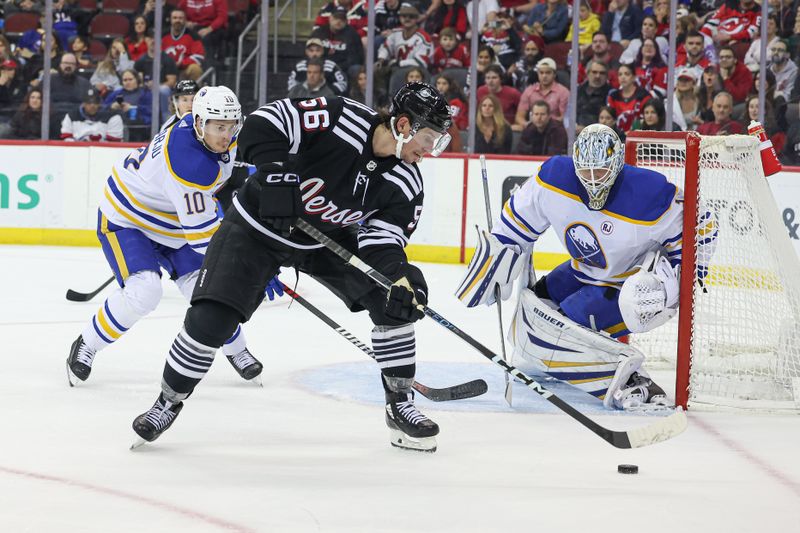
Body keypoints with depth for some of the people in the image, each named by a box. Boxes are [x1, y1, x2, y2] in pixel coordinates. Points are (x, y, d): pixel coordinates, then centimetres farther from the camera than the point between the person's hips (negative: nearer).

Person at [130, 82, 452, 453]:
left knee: (397, 300, -9)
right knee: (209, 320, -15)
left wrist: (399, 276, -31)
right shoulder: (339, 119, -28)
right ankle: (169, 402, 10)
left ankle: (400, 404, 6)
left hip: (329, 237, 5)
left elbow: (383, 239, -12)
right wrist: (276, 175, -39)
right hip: (258, 227, -5)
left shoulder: (405, 184, -12)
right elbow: (262, 125, -27)